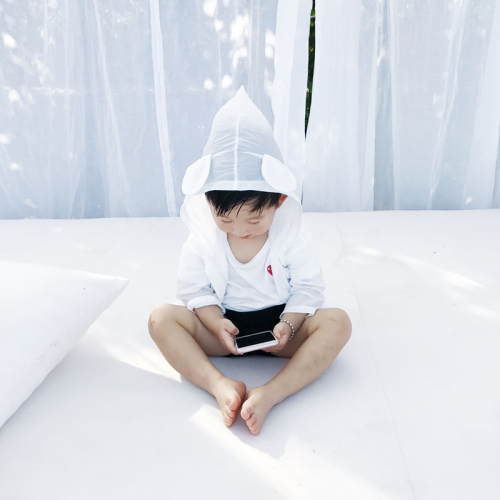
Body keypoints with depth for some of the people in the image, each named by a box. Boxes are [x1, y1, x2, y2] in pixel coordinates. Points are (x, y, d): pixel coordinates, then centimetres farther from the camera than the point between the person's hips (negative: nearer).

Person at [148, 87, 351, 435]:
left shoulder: (292, 237, -11)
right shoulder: (203, 240, -8)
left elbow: (308, 288, -7)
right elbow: (195, 289, -3)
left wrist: (288, 325, -24)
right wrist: (217, 323, -21)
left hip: (279, 323, 0)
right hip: (225, 326, 1)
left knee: (337, 322, -27)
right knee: (162, 318, -21)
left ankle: (270, 394, -39)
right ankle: (220, 385, -36)